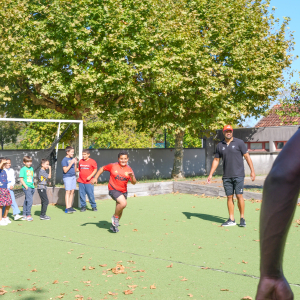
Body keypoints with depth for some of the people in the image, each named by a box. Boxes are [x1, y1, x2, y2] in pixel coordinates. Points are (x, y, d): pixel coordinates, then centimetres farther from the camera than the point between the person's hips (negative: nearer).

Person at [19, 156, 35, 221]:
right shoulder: (23, 169, -6)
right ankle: (28, 215, -8)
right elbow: (21, 179, -9)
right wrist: (25, 186, -15)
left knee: (26, 201, 12)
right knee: (30, 200, -14)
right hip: (26, 187, -7)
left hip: (31, 187, 7)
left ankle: (24, 215, 17)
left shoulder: (31, 168, 15)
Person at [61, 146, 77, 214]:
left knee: (72, 191, 5)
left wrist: (75, 163, 0)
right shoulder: (64, 160, -8)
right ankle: (67, 208, -9)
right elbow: (65, 170, -15)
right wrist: (71, 163, -18)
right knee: (68, 192, -9)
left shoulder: (72, 159, 13)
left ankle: (70, 206, 11)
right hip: (67, 177, -7)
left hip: (73, 176, 7)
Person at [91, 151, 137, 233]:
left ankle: (114, 225, 34)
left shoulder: (129, 170, -1)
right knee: (123, 203, -28)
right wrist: (95, 177, 3)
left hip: (123, 191, 5)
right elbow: (102, 168, 7)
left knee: (120, 210, 12)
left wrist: (132, 176, -25)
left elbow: (134, 182, -5)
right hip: (113, 190, -5)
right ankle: (115, 217, -4)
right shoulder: (113, 166, -8)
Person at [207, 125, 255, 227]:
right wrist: (210, 174, 12)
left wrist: (252, 170, -7)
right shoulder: (220, 145, 10)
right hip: (226, 176, 3)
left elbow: (247, 156, -1)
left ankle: (242, 218, 4)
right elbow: (216, 160, 16)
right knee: (229, 197, 4)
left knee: (239, 196, -7)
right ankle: (231, 220, 10)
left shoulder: (239, 143, 0)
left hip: (238, 175, -3)